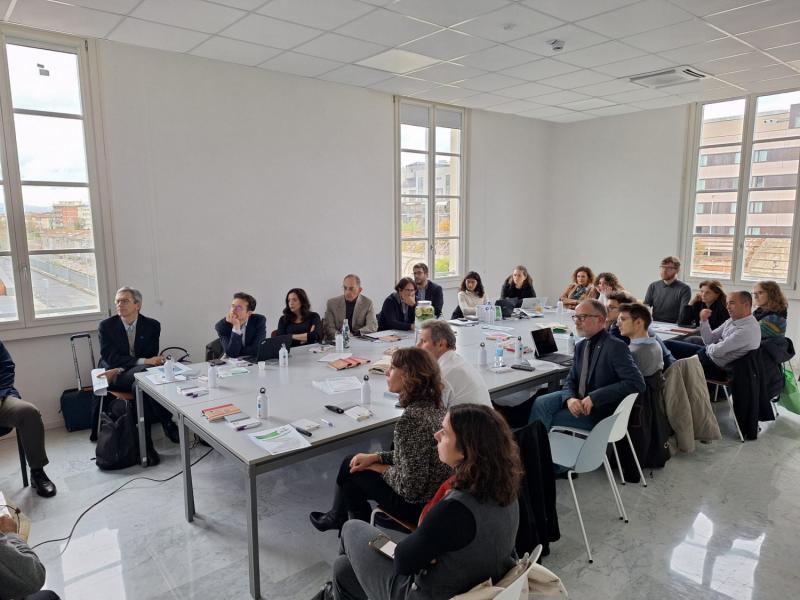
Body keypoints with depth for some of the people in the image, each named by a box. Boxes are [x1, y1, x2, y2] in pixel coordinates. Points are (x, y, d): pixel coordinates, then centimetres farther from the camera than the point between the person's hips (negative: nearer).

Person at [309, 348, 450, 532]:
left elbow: (409, 485, -26)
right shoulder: (433, 404, -2)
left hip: (417, 505, -8)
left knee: (350, 469, 9)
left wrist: (378, 467, -9)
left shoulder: (411, 418, -30)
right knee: (351, 463, 16)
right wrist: (375, 457, 3)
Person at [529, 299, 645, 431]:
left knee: (547, 418, -15)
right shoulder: (581, 346, 7)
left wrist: (594, 398, -26)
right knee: (540, 403, -10)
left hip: (599, 411, -7)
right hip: (579, 400, 7)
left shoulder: (615, 346, -18)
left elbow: (637, 383, -25)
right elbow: (571, 380, 10)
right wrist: (570, 398, -15)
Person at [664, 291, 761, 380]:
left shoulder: (748, 329, -23)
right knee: (668, 344, 4)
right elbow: (709, 340, 7)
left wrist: (708, 347, -3)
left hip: (716, 367, -8)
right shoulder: (732, 321, 4)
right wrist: (704, 320, -7)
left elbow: (717, 352, -25)